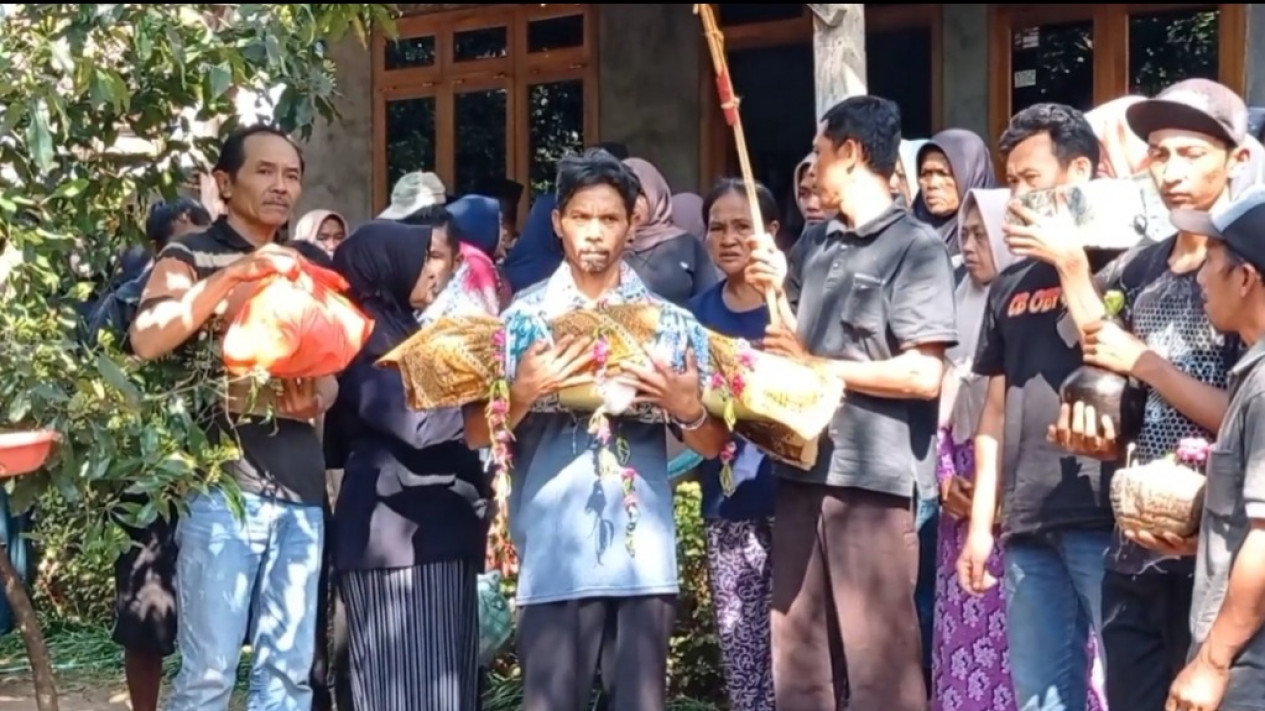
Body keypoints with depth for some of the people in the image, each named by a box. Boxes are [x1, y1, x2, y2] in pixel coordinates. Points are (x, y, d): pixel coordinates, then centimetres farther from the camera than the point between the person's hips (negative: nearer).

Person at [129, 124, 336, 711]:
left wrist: (316, 399, -1)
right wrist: (234, 275, -22)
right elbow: (147, 340, -17)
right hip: (223, 481, -5)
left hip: (301, 484, 5)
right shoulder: (191, 258, 1)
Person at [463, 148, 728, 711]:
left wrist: (688, 408, -11)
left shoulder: (669, 321, 8)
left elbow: (714, 444, 10)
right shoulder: (524, 316, 4)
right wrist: (523, 392, -16)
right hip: (555, 553, -1)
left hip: (645, 553, 2)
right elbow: (477, 434, 2)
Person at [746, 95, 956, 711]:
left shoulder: (916, 246, -5)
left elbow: (924, 376, -14)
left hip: (873, 477, -7)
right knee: (795, 654, 12)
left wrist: (815, 367, -9)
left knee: (878, 659, -2)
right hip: (802, 467, 7)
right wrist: (774, 289, 8)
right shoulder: (814, 244, 15)